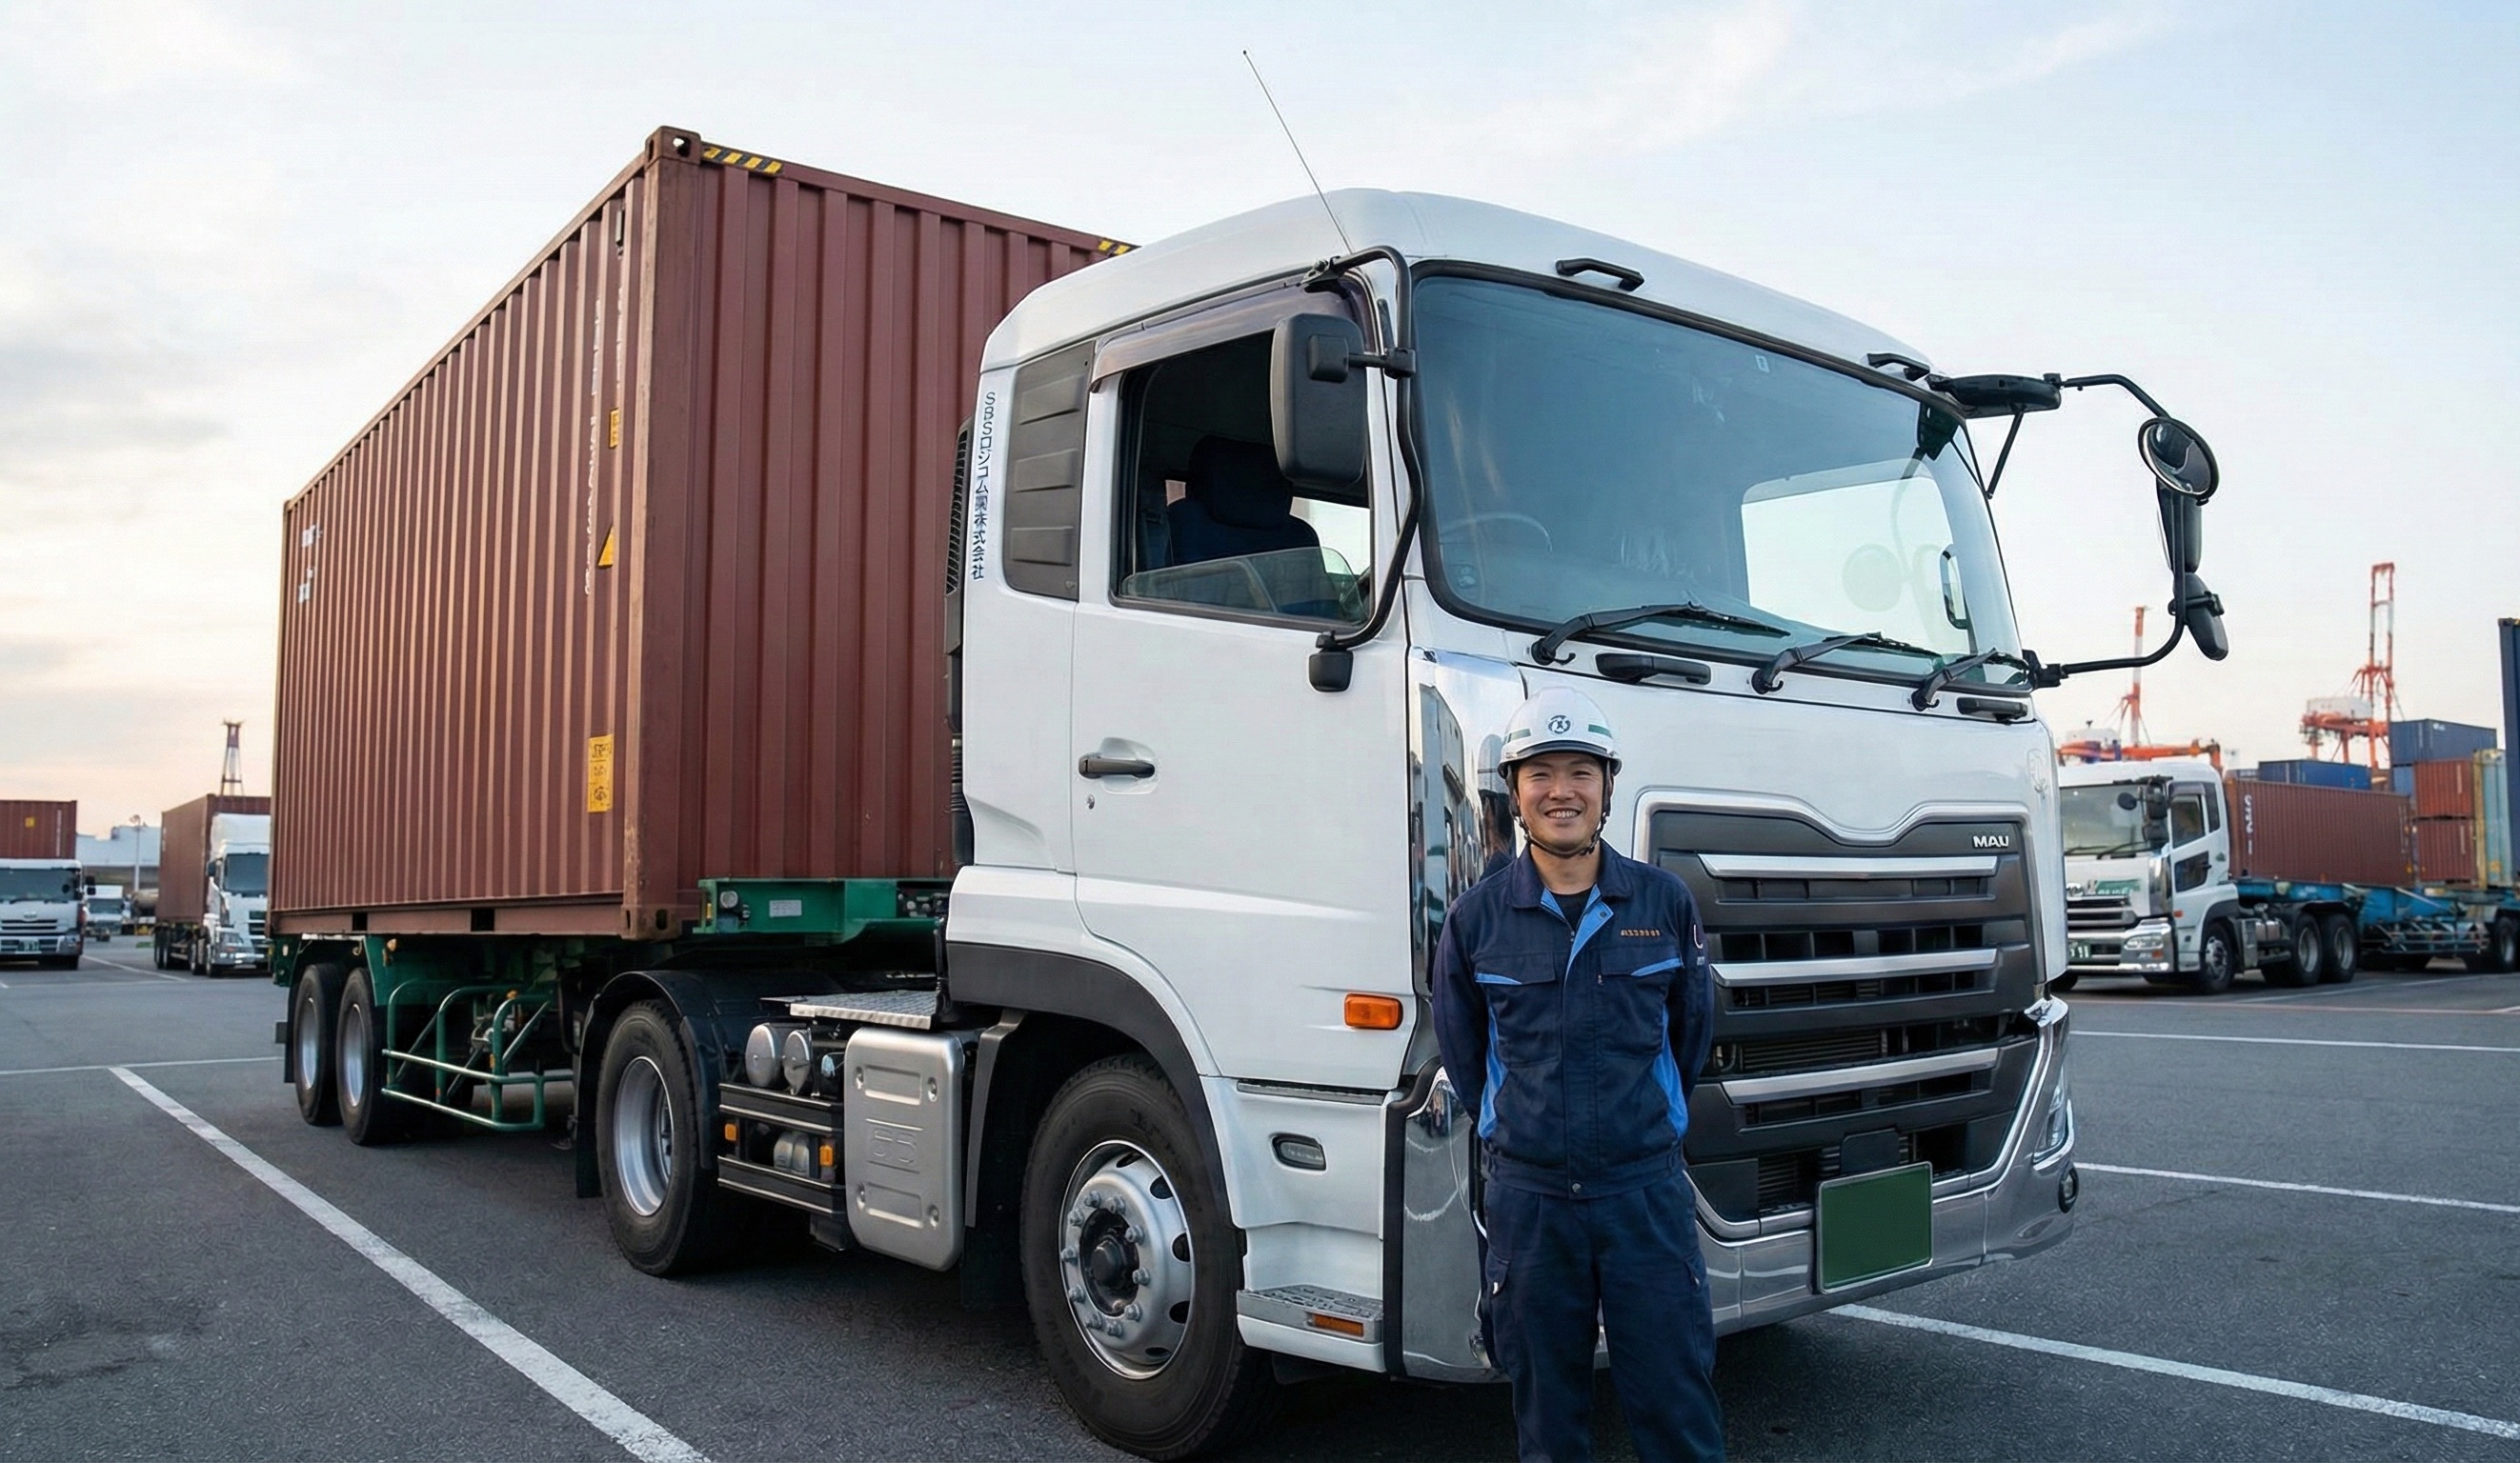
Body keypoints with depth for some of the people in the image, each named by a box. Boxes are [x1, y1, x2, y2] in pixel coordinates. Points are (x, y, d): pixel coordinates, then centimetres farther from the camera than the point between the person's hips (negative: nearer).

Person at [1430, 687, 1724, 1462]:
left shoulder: (1665, 902, 0)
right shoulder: (1477, 917, -2)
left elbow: (1692, 1028, 13)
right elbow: (1461, 1049, 12)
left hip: (1647, 1190, 0)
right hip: (1527, 1196, 0)